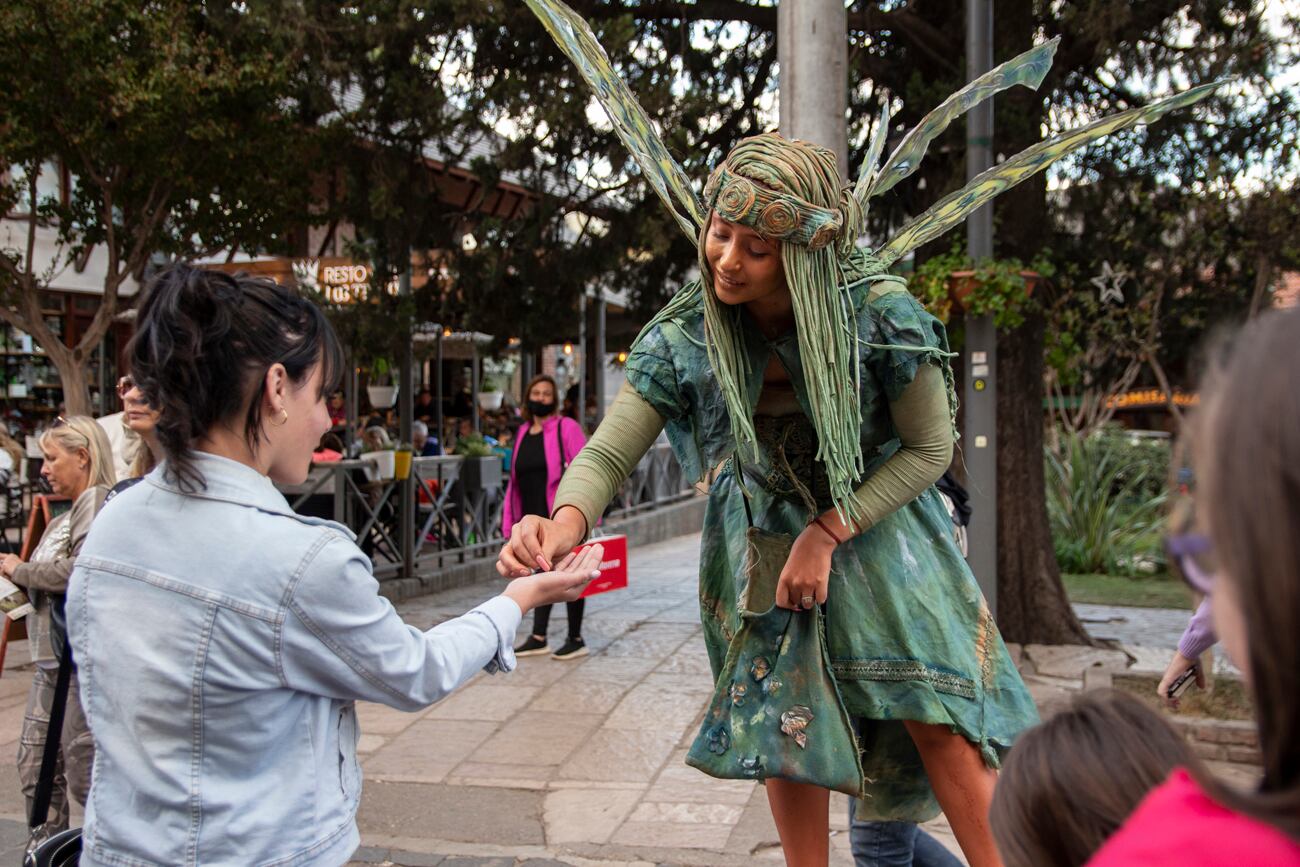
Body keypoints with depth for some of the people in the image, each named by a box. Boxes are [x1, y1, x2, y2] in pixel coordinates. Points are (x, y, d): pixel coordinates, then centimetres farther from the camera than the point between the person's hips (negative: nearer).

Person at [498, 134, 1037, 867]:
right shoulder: (683, 336, -19)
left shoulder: (880, 313, -24)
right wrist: (566, 522, -43)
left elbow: (930, 448, -14)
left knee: (938, 720, -5)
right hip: (761, 537, 2)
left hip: (874, 525, -2)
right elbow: (609, 455, -20)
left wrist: (828, 533, -22)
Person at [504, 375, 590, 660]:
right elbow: (516, 478, 16)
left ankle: (575, 640, 12)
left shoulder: (566, 428, -7)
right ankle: (538, 638, 18)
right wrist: (510, 521, 11)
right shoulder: (523, 432, 13)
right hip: (535, 520, 6)